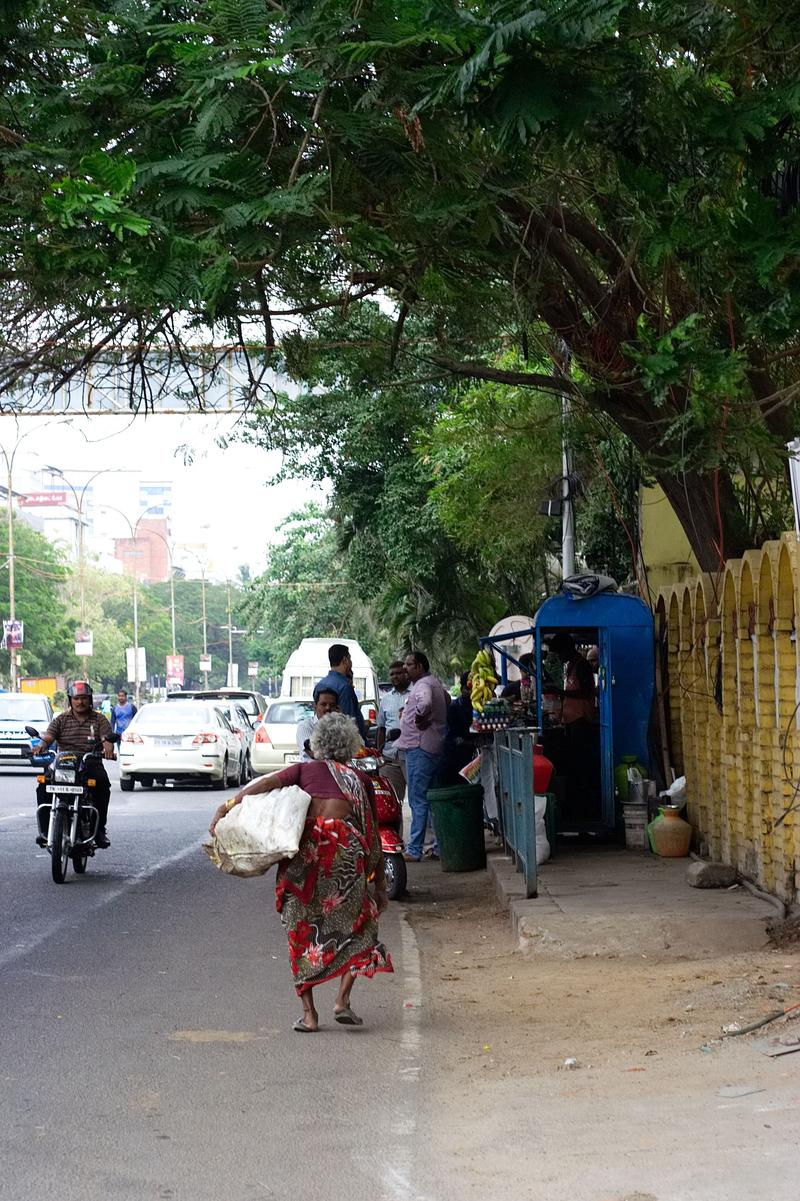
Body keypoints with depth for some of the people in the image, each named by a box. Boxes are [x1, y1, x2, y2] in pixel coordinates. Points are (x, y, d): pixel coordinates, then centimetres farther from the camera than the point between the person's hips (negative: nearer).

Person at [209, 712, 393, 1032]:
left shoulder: (305, 769, 22)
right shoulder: (360, 780, 25)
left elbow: (267, 784, 3)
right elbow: (373, 835, 23)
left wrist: (228, 805, -4)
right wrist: (380, 884, 27)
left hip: (304, 842, 0)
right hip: (344, 844, 0)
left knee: (302, 930, 13)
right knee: (356, 923, 16)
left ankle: (309, 1012, 10)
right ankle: (342, 999, 0)